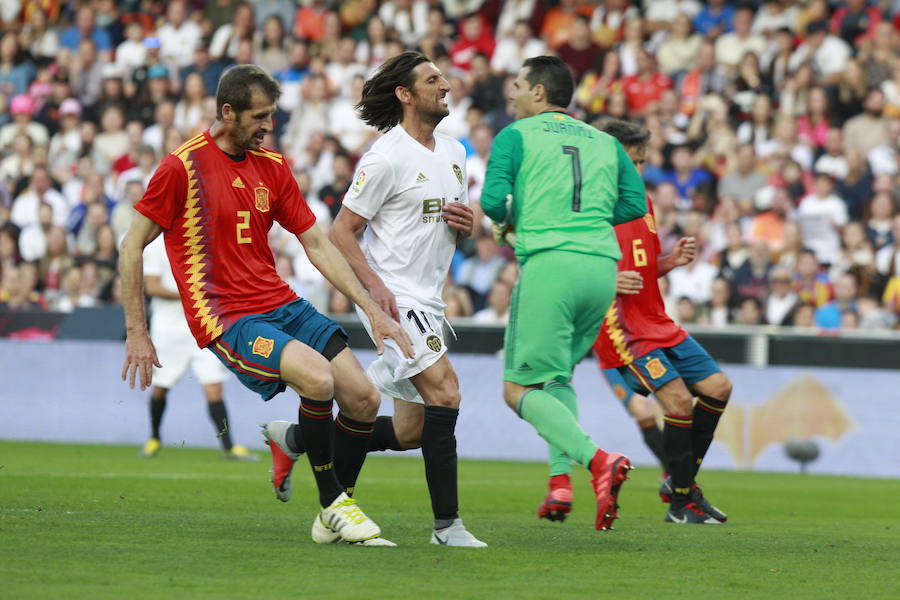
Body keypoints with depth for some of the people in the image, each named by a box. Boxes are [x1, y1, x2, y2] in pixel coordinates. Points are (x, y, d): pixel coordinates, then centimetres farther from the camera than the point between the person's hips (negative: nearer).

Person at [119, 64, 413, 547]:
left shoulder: (272, 167, 11)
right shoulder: (183, 166, -8)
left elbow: (317, 245, 14)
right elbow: (132, 247, -3)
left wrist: (372, 309, 7)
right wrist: (136, 333, -5)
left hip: (281, 305, 7)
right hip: (226, 318, -7)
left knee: (364, 399, -9)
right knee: (318, 378, -28)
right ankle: (333, 505, -11)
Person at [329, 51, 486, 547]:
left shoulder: (454, 152, 14)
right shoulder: (386, 157, -11)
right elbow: (341, 231, -10)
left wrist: (466, 224, 1)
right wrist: (373, 284, -23)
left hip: (427, 302, 9)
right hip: (392, 297, -9)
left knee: (409, 431, 7)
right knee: (444, 390, -21)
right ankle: (447, 523, -18)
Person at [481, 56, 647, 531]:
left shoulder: (515, 136, 6)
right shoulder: (604, 142, 21)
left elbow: (493, 200, -6)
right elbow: (635, 203, 11)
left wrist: (508, 223, 15)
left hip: (548, 262, -6)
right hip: (602, 266, 6)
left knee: (520, 389, -2)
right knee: (557, 376, 22)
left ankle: (597, 460, -24)